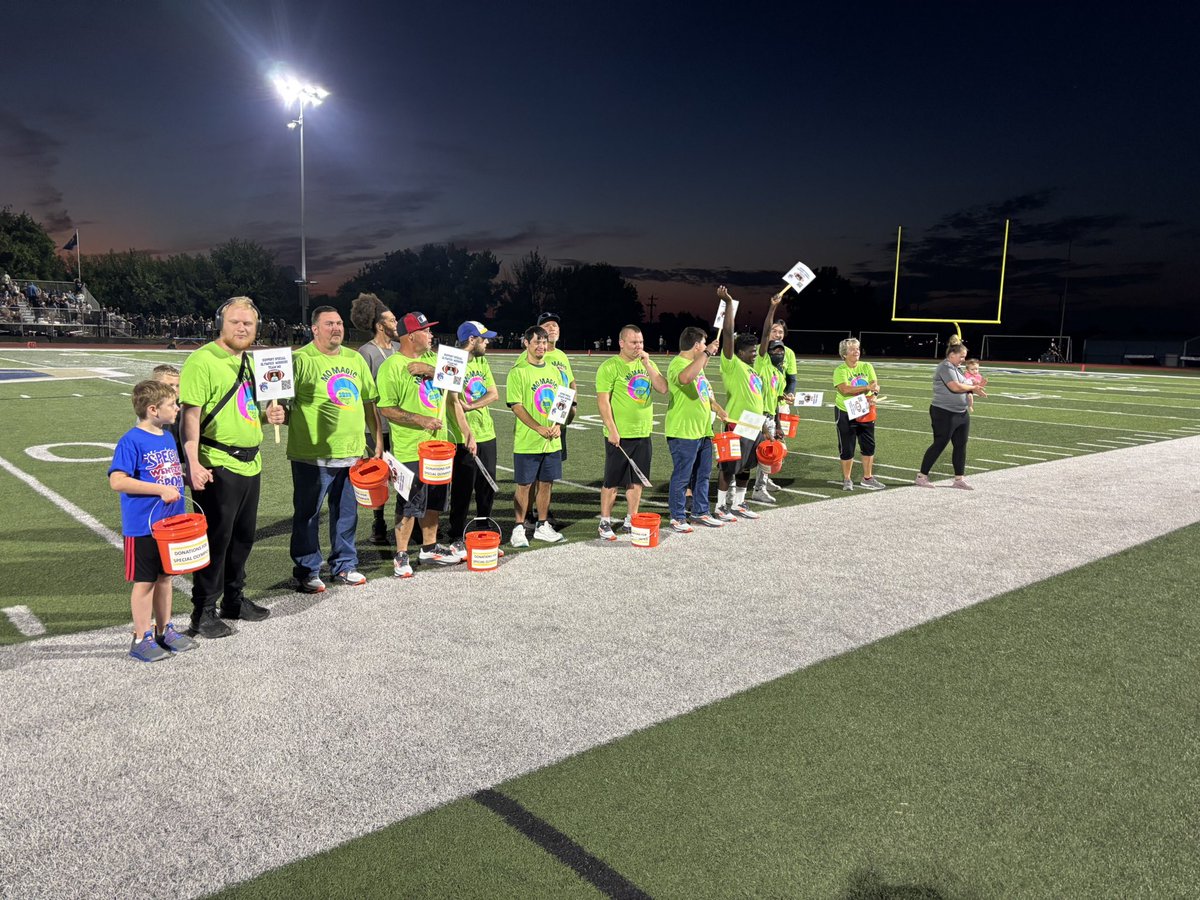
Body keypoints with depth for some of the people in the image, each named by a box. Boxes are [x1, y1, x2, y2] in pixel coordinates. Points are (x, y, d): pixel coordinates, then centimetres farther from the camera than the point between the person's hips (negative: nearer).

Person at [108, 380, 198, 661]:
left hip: (171, 522, 7)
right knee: (144, 581, 4)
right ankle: (142, 638, 17)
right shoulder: (131, 441, -15)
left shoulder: (168, 437, 9)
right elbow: (117, 481, -23)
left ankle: (164, 630, 30)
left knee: (165, 576, 17)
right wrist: (161, 489, -25)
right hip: (142, 526, -7)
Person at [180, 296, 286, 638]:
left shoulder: (247, 362, 16)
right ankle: (203, 613, 10)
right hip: (217, 466, -8)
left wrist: (267, 415, 7)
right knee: (215, 539, -2)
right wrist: (193, 463, -25)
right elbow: (191, 414, -17)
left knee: (243, 537, 17)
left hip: (249, 464, 8)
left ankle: (234, 600, 31)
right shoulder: (203, 360, -10)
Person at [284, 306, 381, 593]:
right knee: (307, 515, 5)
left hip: (352, 452, 6)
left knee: (347, 513, 15)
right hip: (313, 455, -6)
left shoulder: (355, 359, 12)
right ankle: (307, 572, 17)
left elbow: (369, 402, 17)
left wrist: (378, 440, 15)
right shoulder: (301, 359, -7)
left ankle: (344, 566, 29)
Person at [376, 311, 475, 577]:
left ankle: (429, 548, 32)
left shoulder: (434, 359, 10)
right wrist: (421, 420, -22)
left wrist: (466, 431, 0)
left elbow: (452, 398, 10)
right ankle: (401, 556, 13)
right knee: (409, 505, 0)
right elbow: (387, 409, -15)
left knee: (435, 501, 17)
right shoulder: (391, 366, -11)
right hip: (410, 449, -7)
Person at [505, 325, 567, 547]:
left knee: (546, 483, 12)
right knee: (524, 484, 1)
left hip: (552, 441, 6)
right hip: (527, 440, -5)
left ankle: (542, 526, 24)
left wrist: (558, 425, -3)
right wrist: (539, 428, -20)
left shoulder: (553, 371, 12)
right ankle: (519, 528, 12)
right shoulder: (518, 372, -7)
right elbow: (516, 406, -14)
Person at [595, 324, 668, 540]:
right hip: (619, 435, -6)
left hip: (643, 434, 6)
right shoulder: (609, 367, -8)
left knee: (636, 480, 13)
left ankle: (631, 520, 25)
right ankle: (605, 523, 11)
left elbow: (663, 388, -1)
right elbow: (603, 401, -13)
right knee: (612, 482, 0)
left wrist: (647, 364, -8)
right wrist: (612, 430, -18)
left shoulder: (648, 364, 11)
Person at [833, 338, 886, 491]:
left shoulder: (867, 367, 3)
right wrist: (867, 388, -28)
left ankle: (867, 478, 22)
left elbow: (875, 385, -5)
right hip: (846, 413, -4)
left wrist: (873, 396, -27)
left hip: (865, 413, 4)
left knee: (869, 446, 8)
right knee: (847, 448, 4)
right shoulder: (840, 370, -10)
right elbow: (845, 389, -25)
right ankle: (847, 479, 19)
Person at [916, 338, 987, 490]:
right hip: (944, 414, -10)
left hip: (961, 414, 10)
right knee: (939, 445, -4)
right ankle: (921, 476, 6)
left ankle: (959, 479, 15)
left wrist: (975, 388, -1)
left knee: (961, 445, 8)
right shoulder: (945, 367, -14)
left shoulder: (954, 368, 17)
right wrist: (972, 388, -8)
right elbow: (955, 387, -23)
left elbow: (962, 387, 17)